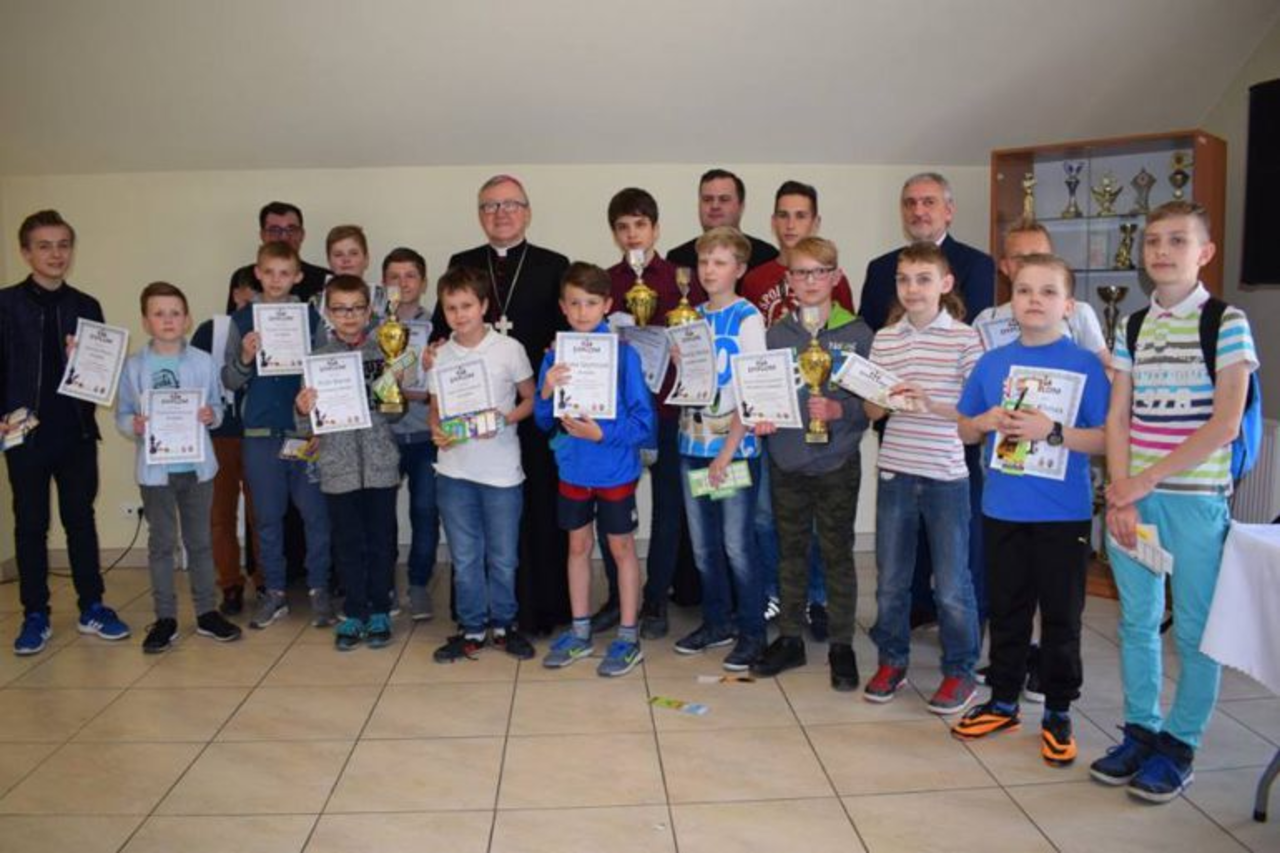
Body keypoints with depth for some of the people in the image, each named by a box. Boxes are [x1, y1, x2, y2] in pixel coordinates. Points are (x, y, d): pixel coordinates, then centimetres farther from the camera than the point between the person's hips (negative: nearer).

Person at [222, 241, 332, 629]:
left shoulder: (310, 316, 3)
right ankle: (274, 593, 21)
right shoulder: (242, 319, 6)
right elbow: (229, 381, 7)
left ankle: (319, 590, 14)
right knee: (267, 516, 9)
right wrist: (245, 358, -13)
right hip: (260, 431, 2)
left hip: (305, 428, -1)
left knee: (315, 512, 2)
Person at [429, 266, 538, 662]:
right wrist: (437, 430, -10)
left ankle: (503, 624, 27)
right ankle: (472, 628, 25)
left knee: (503, 557, 9)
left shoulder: (509, 349, -5)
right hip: (454, 470, 2)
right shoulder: (439, 356, 4)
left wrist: (503, 420, -16)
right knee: (464, 557, 11)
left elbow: (530, 399, 2)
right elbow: (435, 407, 12)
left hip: (501, 470, -2)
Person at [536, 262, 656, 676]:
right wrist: (546, 393, -18)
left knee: (622, 548, 9)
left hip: (615, 469, -4)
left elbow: (643, 419, -12)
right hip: (572, 468, 4)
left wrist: (603, 433, -23)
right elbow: (544, 421, 1)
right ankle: (579, 632, 30)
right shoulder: (556, 356, -2)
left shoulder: (623, 354, -13)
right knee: (578, 545, 15)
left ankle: (628, 637, 22)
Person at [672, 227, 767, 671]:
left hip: (735, 446, -5)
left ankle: (752, 631, 15)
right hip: (693, 444, 6)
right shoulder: (692, 317, 10)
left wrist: (729, 450, -16)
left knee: (737, 545, 0)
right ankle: (717, 622, 28)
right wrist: (677, 360, -4)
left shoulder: (747, 317, -6)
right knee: (703, 545, 13)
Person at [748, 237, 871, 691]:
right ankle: (789, 638, 27)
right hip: (787, 462, 3)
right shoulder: (775, 334, 4)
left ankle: (842, 645, 21)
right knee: (791, 553, 14)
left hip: (837, 462, -2)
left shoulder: (857, 334, -3)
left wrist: (838, 410, -21)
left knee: (837, 554, 7)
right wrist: (759, 418, -12)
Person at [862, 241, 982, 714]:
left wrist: (931, 404, -22)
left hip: (946, 475, -3)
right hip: (895, 472, 4)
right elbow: (871, 410, 8)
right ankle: (892, 661, 30)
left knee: (952, 585, 6)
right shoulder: (884, 339, 6)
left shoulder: (964, 339, -6)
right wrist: (887, 400, -13)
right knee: (890, 580, 13)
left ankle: (959, 671, 23)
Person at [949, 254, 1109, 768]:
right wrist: (987, 421, -9)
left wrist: (1053, 431, -21)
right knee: (1006, 611, 15)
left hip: (1064, 514, -3)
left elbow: (1105, 439, -9)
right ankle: (1002, 702, 31)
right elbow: (964, 429, 12)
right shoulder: (992, 362, 4)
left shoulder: (1086, 366, -6)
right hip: (1002, 510, 3)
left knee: (1061, 617, 9)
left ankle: (1057, 715, 25)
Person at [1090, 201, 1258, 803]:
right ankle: (1141, 731, 26)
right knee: (1137, 622, 11)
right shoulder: (1131, 329, 9)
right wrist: (1121, 497, -6)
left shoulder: (1226, 324, -4)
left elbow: (1225, 425, -12)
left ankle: (1178, 746, 18)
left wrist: (1146, 481, -14)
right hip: (1133, 496, 4)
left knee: (1194, 630, 4)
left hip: (1195, 498, -4)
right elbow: (1117, 421, 6)